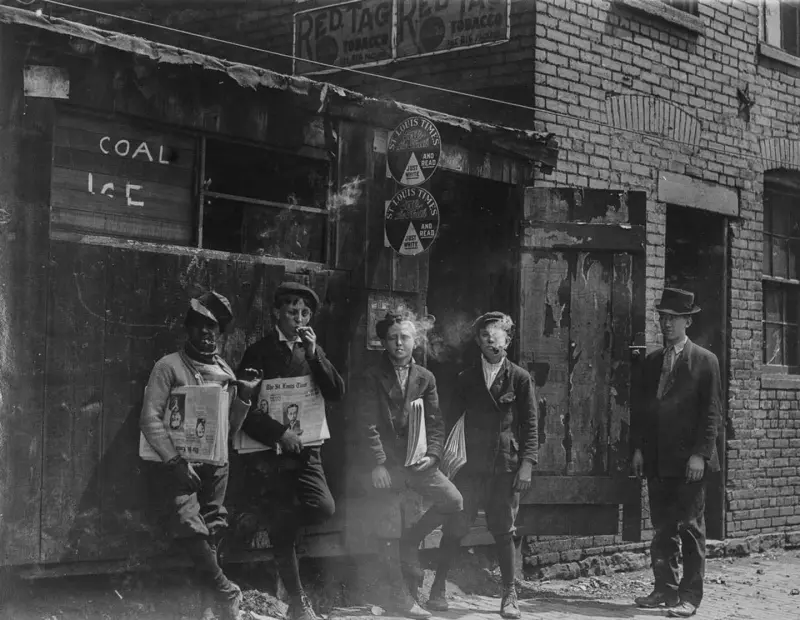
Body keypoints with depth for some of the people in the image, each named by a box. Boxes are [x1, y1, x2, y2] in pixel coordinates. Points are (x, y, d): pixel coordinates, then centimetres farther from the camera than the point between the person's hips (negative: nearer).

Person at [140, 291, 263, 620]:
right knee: (190, 523, -24)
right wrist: (175, 460, -15)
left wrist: (243, 395, 0)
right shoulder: (169, 366, 1)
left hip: (215, 464, 5)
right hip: (180, 462, -5)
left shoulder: (224, 372, 15)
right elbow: (150, 418, -7)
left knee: (212, 529, 1)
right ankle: (226, 592, -23)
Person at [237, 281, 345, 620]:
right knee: (284, 532, -3)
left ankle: (273, 519, 11)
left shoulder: (312, 350, 12)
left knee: (324, 507, -19)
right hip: (269, 451, -4)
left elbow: (337, 393, -1)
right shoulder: (259, 352, -2)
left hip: (305, 447, 4)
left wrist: (314, 354, -10)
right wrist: (280, 432, -16)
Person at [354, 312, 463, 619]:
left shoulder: (425, 378, 10)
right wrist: (378, 463, -16)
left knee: (453, 500, -9)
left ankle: (410, 541, 12)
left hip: (416, 460, 4)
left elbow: (435, 422, 8)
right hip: (386, 461, -4)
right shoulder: (372, 378, -2)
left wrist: (432, 455, -8)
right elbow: (367, 424, -8)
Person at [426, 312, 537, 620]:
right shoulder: (466, 378, 9)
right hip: (471, 466, 1)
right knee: (454, 528, -1)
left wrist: (527, 463, -7)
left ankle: (509, 594, 13)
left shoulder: (520, 378, 4)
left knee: (503, 531, 3)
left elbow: (530, 426, 2)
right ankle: (438, 588, 9)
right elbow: (452, 420, 10)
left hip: (506, 467, -1)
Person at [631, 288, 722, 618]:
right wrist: (638, 448, 7)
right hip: (657, 460, 5)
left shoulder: (705, 361, -1)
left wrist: (700, 454, -13)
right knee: (661, 527, 8)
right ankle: (665, 589, 15)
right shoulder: (650, 362, 14)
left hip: (689, 459, -5)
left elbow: (712, 412, -5)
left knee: (690, 528, -2)